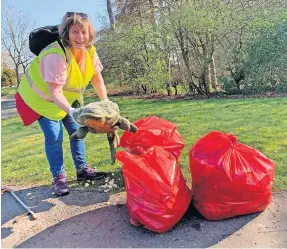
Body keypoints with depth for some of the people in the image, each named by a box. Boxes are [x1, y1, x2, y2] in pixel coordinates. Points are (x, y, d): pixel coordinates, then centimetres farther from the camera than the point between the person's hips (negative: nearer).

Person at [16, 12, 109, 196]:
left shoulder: (89, 51, -14)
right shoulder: (56, 55, -37)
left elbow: (97, 77, -2)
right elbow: (54, 93, -39)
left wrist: (105, 102, -9)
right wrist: (71, 111, -52)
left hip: (67, 97, 7)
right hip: (41, 97, -7)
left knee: (77, 131, 6)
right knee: (54, 137, -11)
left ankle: (82, 169, 20)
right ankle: (58, 178, 6)